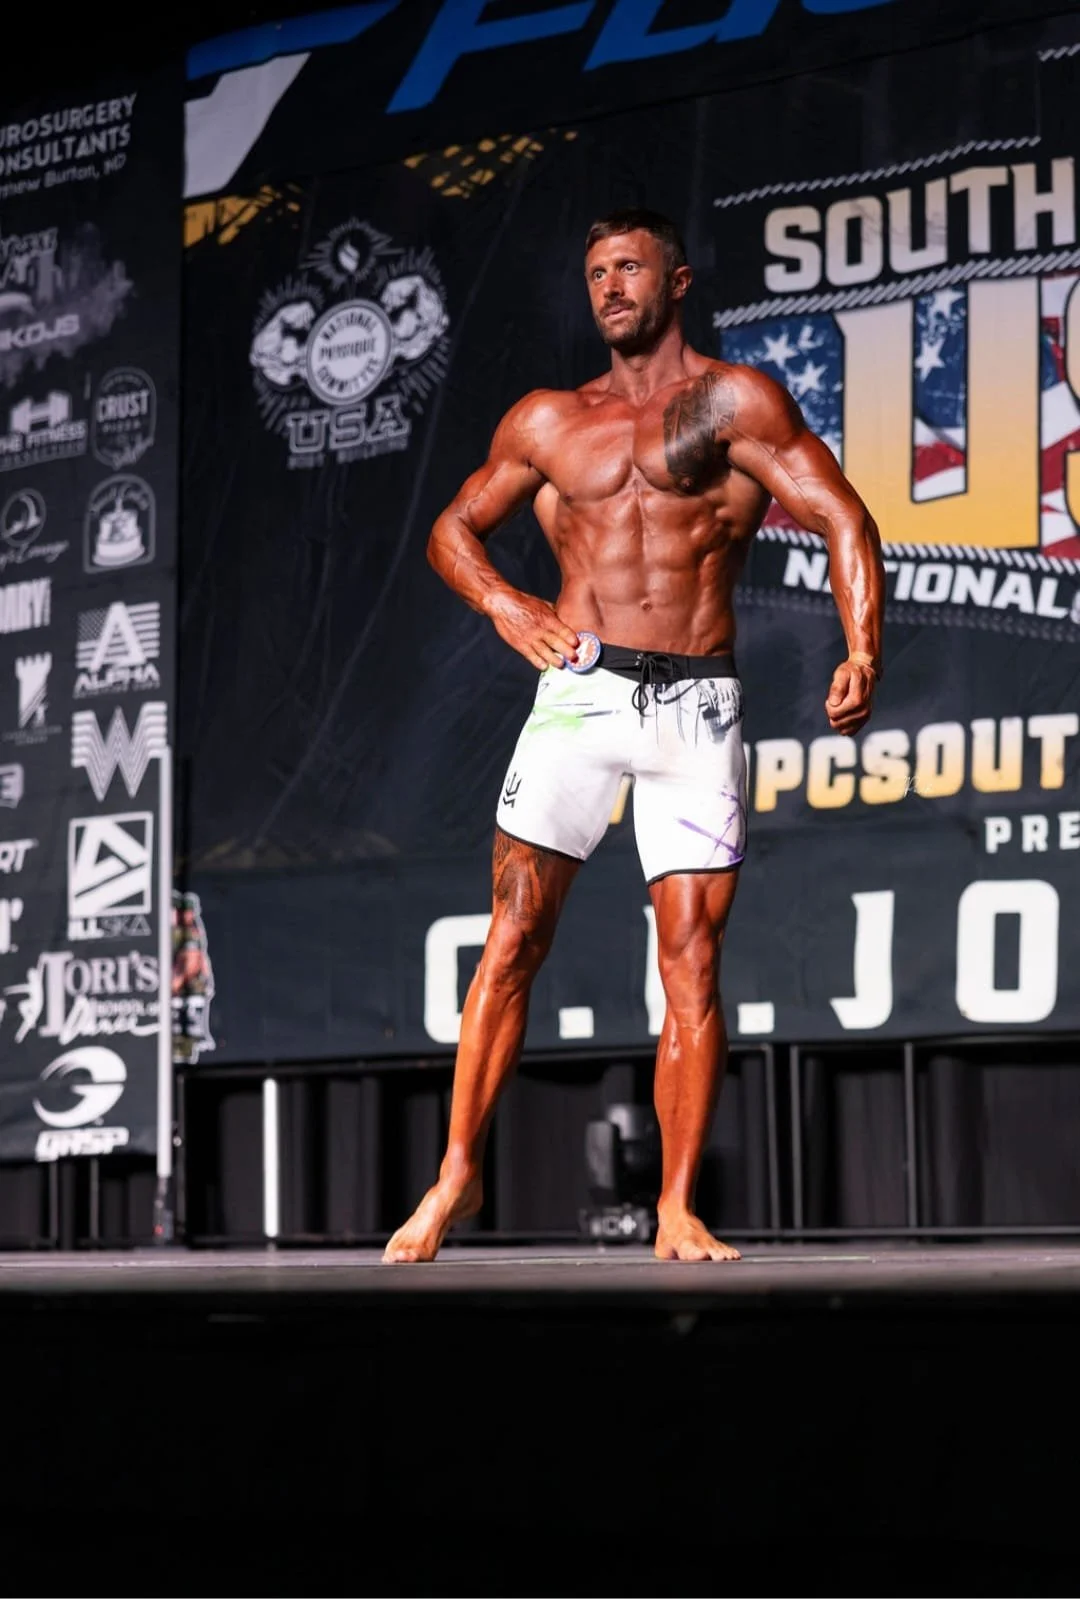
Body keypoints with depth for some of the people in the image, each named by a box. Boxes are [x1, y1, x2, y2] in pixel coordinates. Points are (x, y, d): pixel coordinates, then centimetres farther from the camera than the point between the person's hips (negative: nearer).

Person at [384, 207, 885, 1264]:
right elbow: (453, 526, 26)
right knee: (512, 941, -4)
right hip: (578, 692, 2)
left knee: (692, 962, -4)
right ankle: (456, 1174, 7)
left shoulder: (735, 401, 4)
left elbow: (842, 517, -4)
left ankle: (677, 1211, 2)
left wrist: (862, 654, -20)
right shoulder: (547, 422, 14)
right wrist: (499, 603, 4)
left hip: (696, 708, -2)